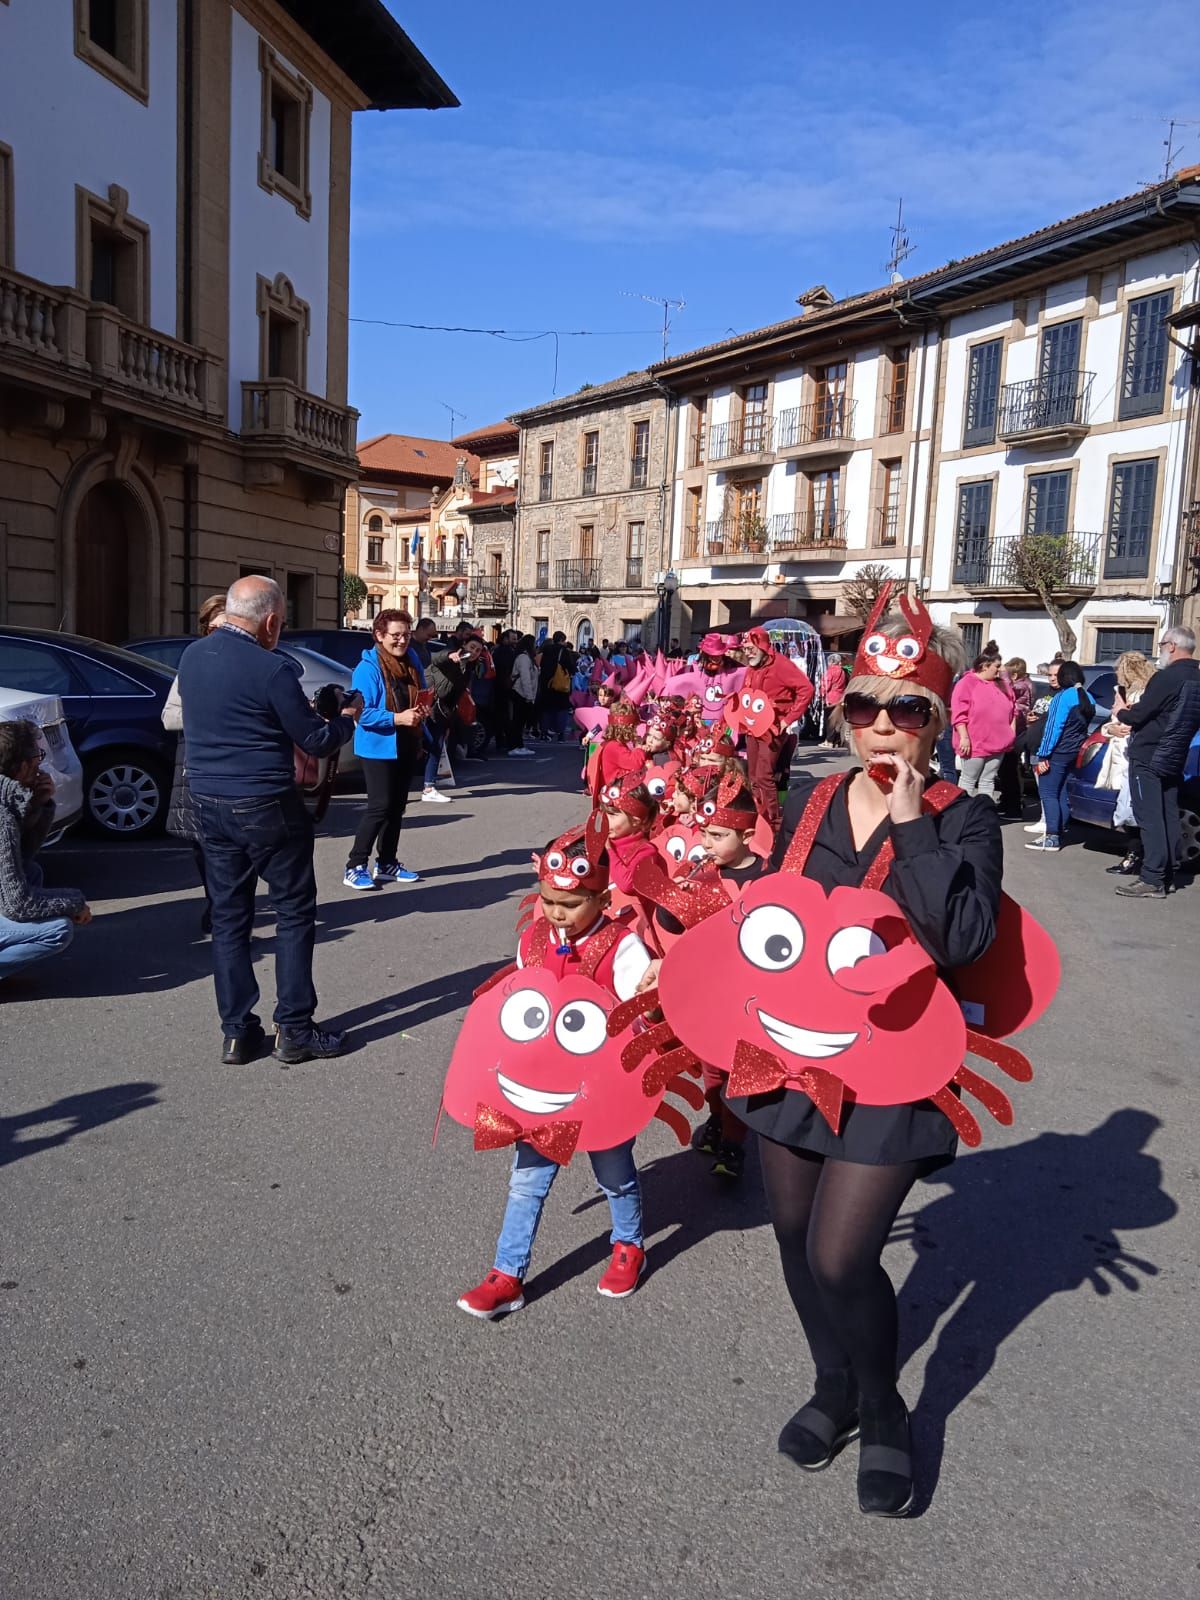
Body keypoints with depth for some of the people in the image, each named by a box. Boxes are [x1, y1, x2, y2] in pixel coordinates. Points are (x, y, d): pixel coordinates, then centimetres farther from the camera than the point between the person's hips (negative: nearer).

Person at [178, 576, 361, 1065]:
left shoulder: (192, 656, 5)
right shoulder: (271, 668, -17)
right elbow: (316, 741, -10)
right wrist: (349, 717, 9)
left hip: (208, 803, 7)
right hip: (266, 806, -6)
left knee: (228, 917, 12)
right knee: (294, 914, 6)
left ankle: (236, 1033, 16)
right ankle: (294, 1030, 9)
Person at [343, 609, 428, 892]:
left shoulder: (412, 662, 7)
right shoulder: (368, 668, -15)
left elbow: (422, 697, 18)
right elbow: (363, 712, -19)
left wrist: (422, 710, -4)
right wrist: (397, 718, -28)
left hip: (406, 747, 7)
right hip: (378, 747, -7)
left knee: (397, 806, 12)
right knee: (380, 806, -11)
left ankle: (387, 863, 23)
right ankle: (355, 867, -4)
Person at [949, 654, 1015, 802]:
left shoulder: (1001, 684, 13)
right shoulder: (966, 683, -8)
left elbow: (1012, 710, 22)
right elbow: (959, 713, -14)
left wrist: (1012, 731, 14)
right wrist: (964, 737, -19)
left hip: (997, 743, 7)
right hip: (975, 744, -6)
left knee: (988, 781, 11)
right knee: (968, 781, 0)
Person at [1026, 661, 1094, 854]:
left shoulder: (1063, 697, -15)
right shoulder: (1088, 698, 11)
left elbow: (1054, 727, -17)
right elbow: (1086, 725, 16)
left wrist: (1043, 755, -16)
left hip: (1058, 752, -9)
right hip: (1075, 752, 9)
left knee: (1048, 793, -7)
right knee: (1061, 793, 16)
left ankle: (1052, 838, -11)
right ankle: (1060, 831, 19)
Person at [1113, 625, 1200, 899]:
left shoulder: (1168, 677, -18)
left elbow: (1139, 714, -16)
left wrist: (1121, 714, 5)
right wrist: (1134, 716, 18)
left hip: (1148, 757, -9)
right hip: (1173, 759, 9)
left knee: (1150, 818, -9)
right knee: (1168, 817, 12)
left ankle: (1152, 880, -11)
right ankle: (1166, 874, 18)